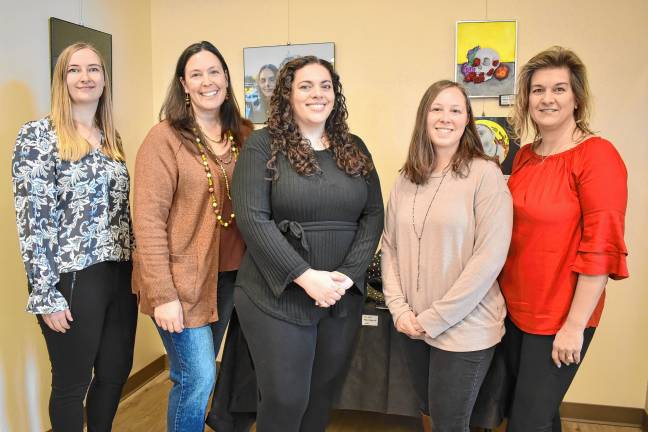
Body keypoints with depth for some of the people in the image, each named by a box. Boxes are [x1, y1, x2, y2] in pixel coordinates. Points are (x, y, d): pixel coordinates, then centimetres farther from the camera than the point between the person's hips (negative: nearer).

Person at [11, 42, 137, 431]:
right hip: (72, 278, -6)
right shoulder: (38, 135, -8)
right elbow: (32, 219, -12)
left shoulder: (112, 136, 11)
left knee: (116, 373, 17)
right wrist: (45, 294, -14)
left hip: (120, 273, 6)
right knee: (72, 383, 10)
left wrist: (135, 268, 13)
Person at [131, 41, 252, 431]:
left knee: (200, 374, 17)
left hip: (229, 275, 5)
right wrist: (162, 294, -16)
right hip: (181, 280, -5)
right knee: (198, 378, -2)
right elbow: (148, 221, -13)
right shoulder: (164, 139, -9)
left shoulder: (244, 136, 6)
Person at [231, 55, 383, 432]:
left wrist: (348, 275, -11)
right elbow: (252, 218, -14)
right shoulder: (263, 145, -5)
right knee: (285, 400, 6)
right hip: (278, 297, -4)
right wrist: (305, 276, -20)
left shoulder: (355, 149, 9)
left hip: (343, 297, 4)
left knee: (324, 395, 17)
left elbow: (373, 216, 4)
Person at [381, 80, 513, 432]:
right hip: (412, 327, 5)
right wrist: (399, 308, -6)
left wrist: (434, 318, -15)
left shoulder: (485, 174, -11)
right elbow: (389, 245, 6)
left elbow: (489, 257, -16)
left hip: (464, 328, -5)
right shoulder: (407, 179, 5)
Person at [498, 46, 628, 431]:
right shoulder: (525, 156, 6)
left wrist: (574, 326, -17)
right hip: (515, 309, 6)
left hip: (559, 319, -6)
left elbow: (601, 249, -18)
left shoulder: (597, 155, -14)